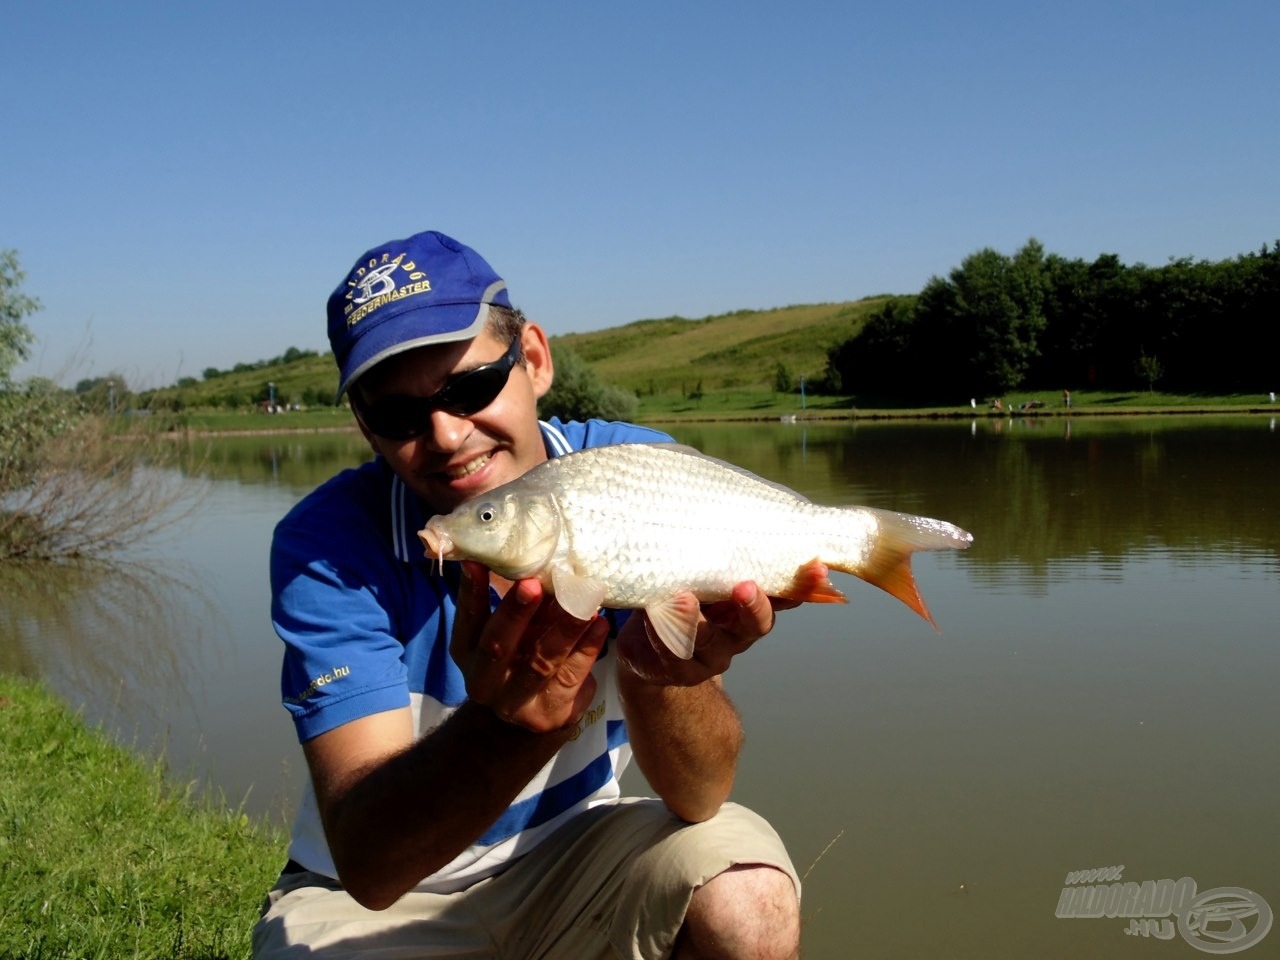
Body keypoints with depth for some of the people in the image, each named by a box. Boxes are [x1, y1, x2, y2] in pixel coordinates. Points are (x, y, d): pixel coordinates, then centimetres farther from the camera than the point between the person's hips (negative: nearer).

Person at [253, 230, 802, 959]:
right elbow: (367, 866, -27)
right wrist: (504, 728, -45)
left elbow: (701, 795, -20)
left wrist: (658, 667, -41)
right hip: (367, 899, 0)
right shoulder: (326, 547, -19)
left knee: (749, 901, -26)